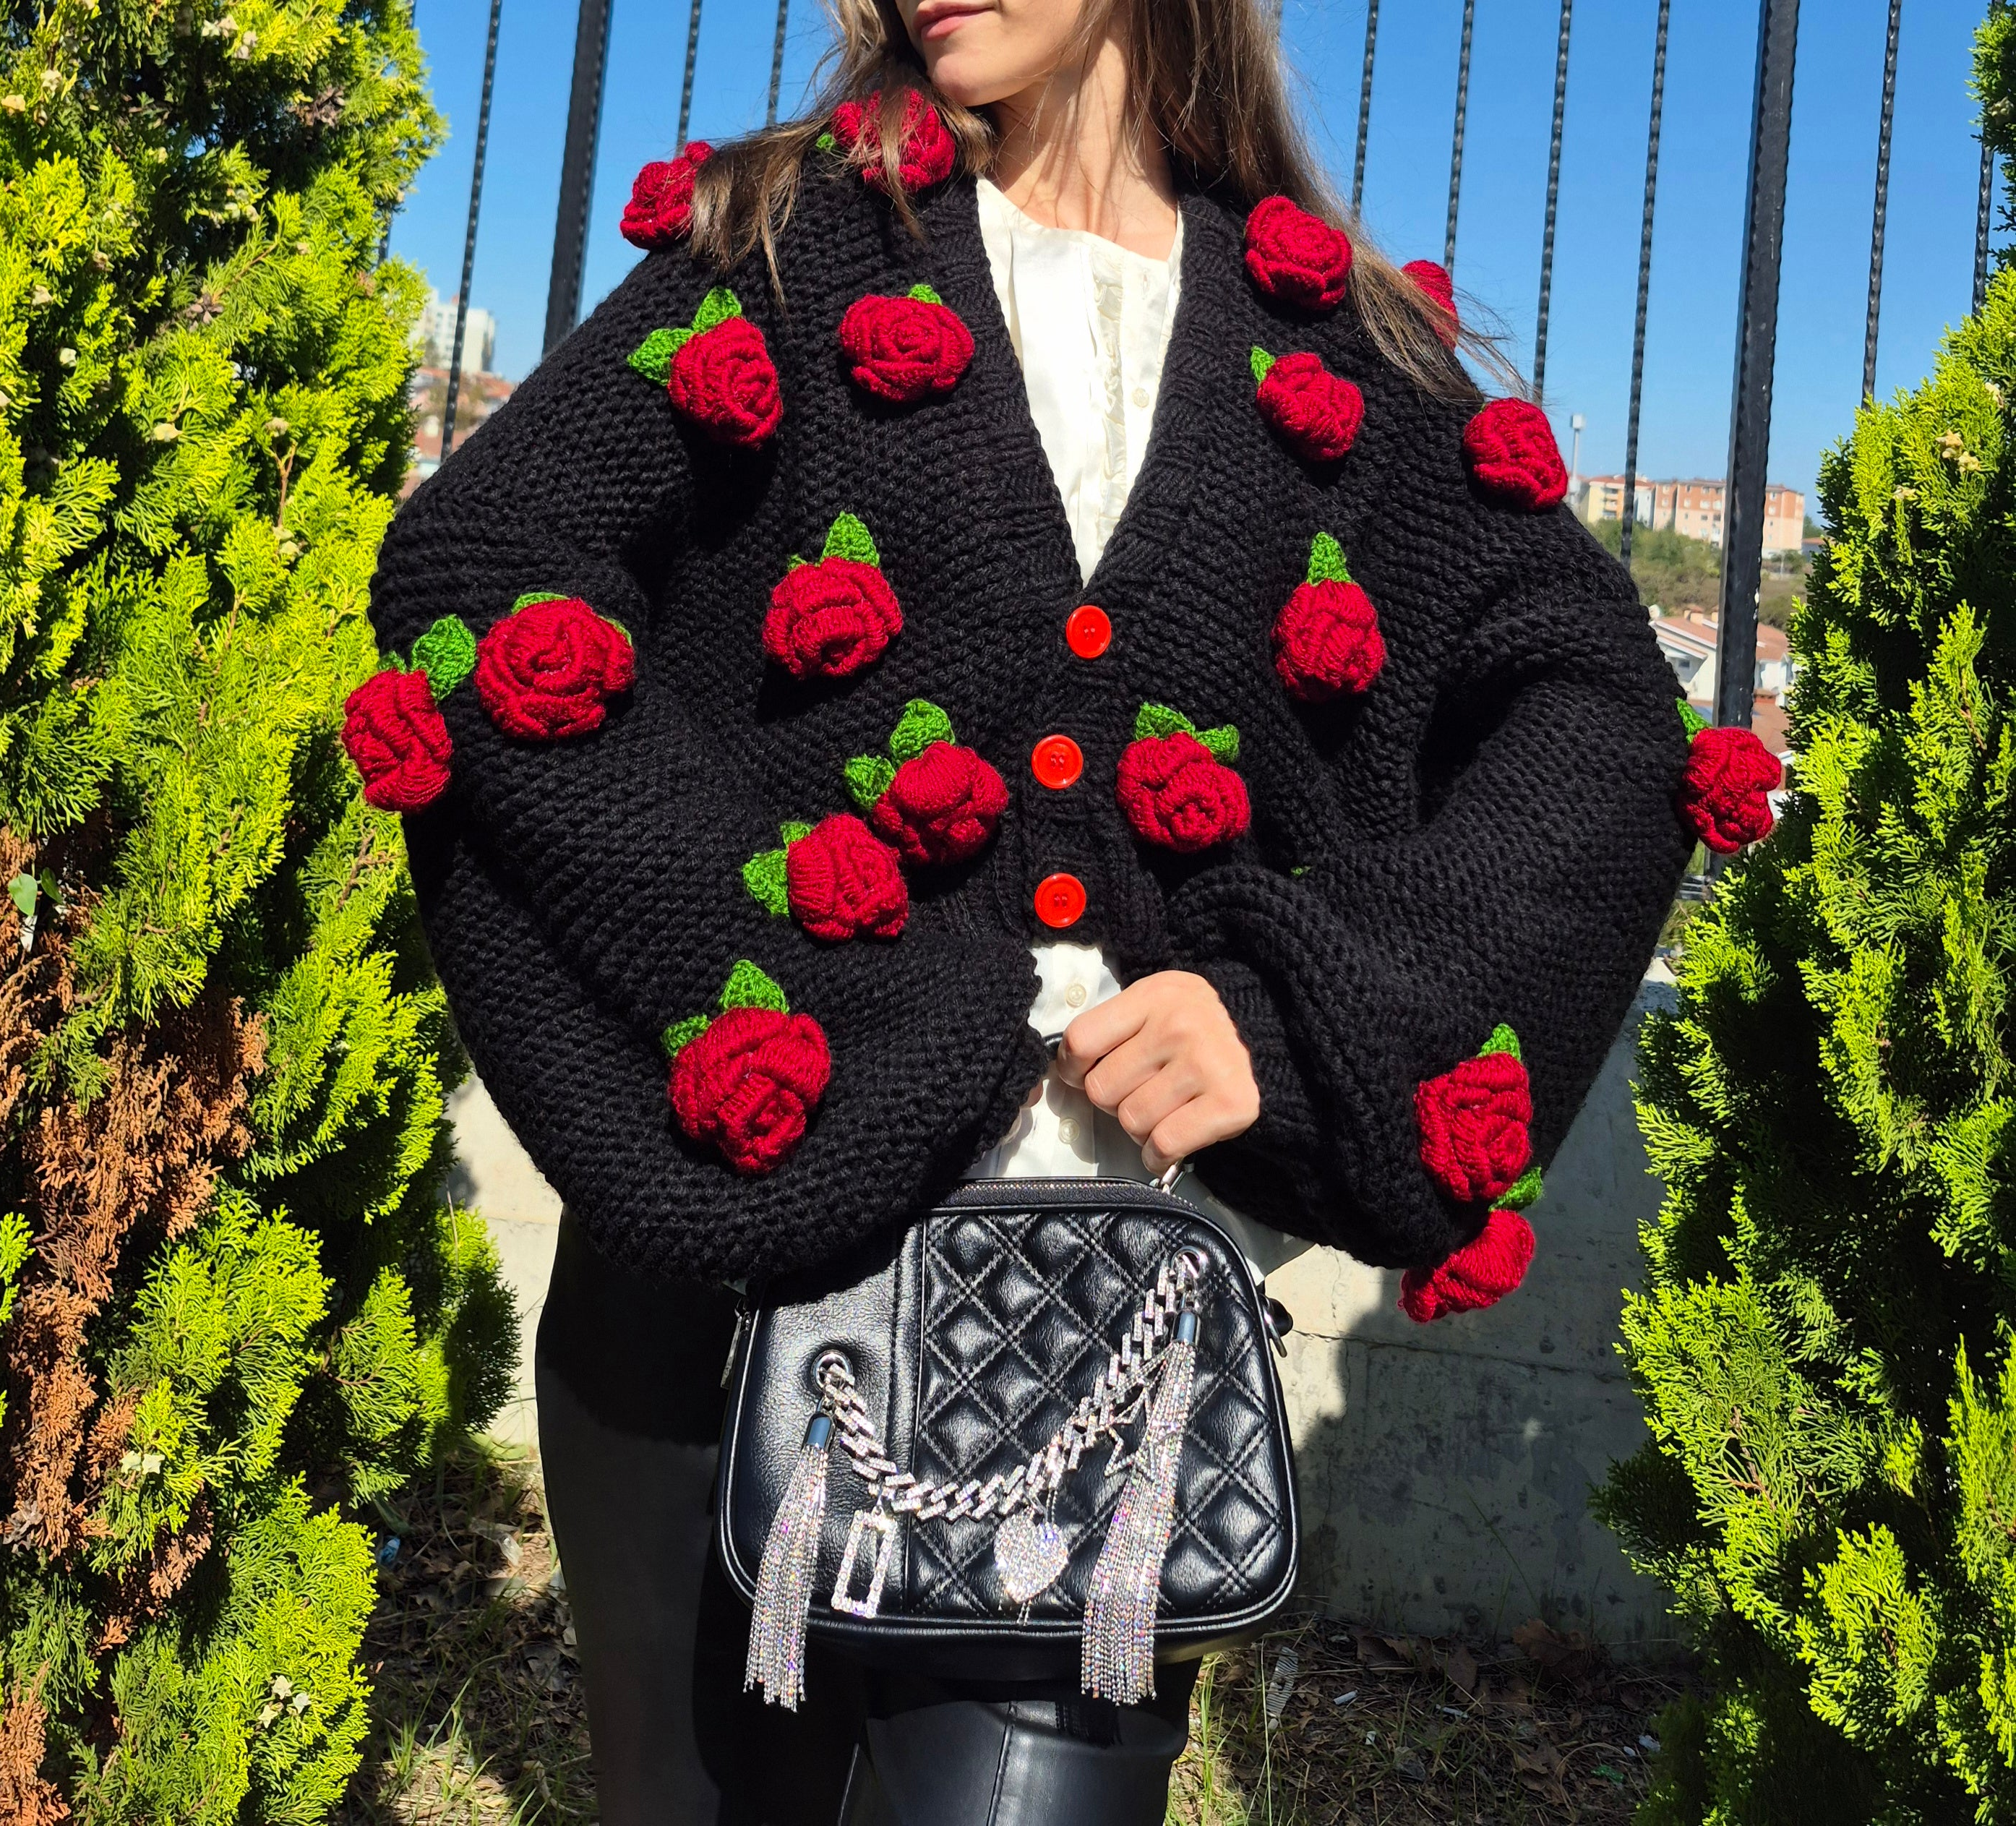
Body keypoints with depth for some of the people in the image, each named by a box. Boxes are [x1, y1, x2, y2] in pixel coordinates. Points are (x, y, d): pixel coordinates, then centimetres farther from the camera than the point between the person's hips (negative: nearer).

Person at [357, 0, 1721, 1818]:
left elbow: (1599, 720, 3)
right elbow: (474, 577, -4)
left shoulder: (1333, 343, 10)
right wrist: (762, 987, -15)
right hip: (747, 1214, 1)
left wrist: (1306, 1016, -12)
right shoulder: (793, 239, 8)